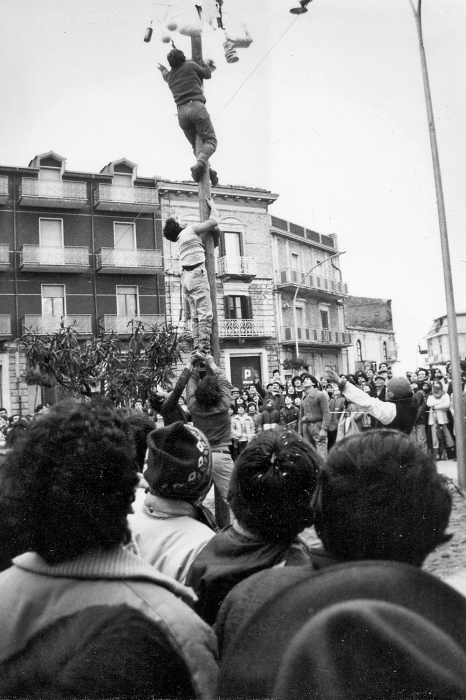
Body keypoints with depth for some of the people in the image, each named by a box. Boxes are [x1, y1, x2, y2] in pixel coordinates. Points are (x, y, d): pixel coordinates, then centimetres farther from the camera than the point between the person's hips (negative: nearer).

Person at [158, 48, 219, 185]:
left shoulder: (170, 75, 26)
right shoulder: (191, 65, 12)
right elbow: (207, 75, 26)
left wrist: (162, 69, 73)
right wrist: (203, 63, 45)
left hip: (181, 112, 5)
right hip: (196, 106, -5)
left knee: (196, 145, 11)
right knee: (210, 140, -9)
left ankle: (206, 169, -14)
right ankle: (200, 163, -38)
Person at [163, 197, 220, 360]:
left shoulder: (181, 240, 24)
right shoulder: (190, 230, 2)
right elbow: (214, 222, -3)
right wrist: (212, 206, 13)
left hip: (186, 276, 8)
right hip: (197, 273, -8)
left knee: (195, 316, 7)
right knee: (205, 313, -12)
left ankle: (197, 348, 1)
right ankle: (203, 349, -20)